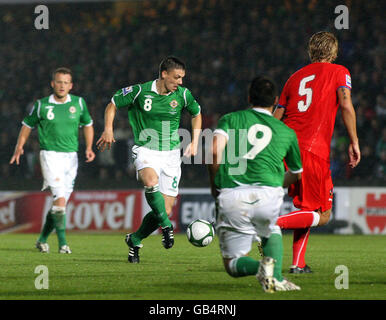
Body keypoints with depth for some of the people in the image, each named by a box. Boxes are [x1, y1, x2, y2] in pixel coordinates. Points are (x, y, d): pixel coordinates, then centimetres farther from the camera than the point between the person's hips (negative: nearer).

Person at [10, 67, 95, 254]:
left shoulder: (79, 103, 5)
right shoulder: (41, 105, -1)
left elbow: (87, 125, 18)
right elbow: (28, 125, 13)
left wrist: (89, 148, 5)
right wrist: (19, 147, 2)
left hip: (71, 156, 4)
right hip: (50, 155, -4)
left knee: (61, 202, 6)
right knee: (60, 199, -19)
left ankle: (42, 239, 23)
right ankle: (62, 243, -16)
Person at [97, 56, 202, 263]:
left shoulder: (182, 95, -1)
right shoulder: (140, 91, -9)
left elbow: (196, 114, 19)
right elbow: (113, 104, 6)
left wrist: (194, 143, 11)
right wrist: (108, 129, -7)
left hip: (171, 153, 3)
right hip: (145, 150, -3)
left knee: (165, 211, -2)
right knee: (151, 182, -38)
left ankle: (134, 240, 22)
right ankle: (166, 226, -24)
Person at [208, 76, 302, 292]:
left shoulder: (231, 119, 15)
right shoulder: (287, 132, 20)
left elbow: (215, 150, -5)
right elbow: (296, 174, 34)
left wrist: (214, 184, 10)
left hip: (230, 199, -1)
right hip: (268, 195, 1)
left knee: (233, 265, 15)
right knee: (272, 233, 35)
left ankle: (260, 267, -20)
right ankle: (276, 277, 5)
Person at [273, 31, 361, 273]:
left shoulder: (296, 77, 21)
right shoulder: (339, 72, 7)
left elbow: (276, 118, 17)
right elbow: (346, 105, -9)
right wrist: (354, 142, -6)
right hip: (314, 151, -6)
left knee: (306, 208, 21)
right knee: (322, 215, 1)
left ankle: (298, 263, 11)